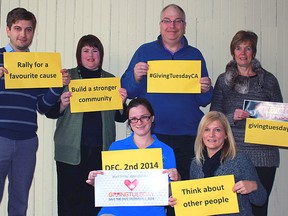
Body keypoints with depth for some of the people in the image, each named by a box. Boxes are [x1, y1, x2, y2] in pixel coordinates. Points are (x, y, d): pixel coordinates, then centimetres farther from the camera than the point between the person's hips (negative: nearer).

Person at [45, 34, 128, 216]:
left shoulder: (111, 79, 15)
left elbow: (121, 117, 14)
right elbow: (50, 112, 7)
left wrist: (122, 102, -6)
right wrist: (62, 105, -14)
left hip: (101, 150, 1)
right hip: (72, 150, -1)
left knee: (96, 201, -3)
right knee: (70, 201, -4)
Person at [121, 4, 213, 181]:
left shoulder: (195, 55, 13)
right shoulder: (145, 51, 9)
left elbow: (204, 101, 13)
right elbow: (128, 91, 4)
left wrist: (206, 91, -9)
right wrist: (135, 77, -16)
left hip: (187, 136, 2)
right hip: (151, 134, -1)